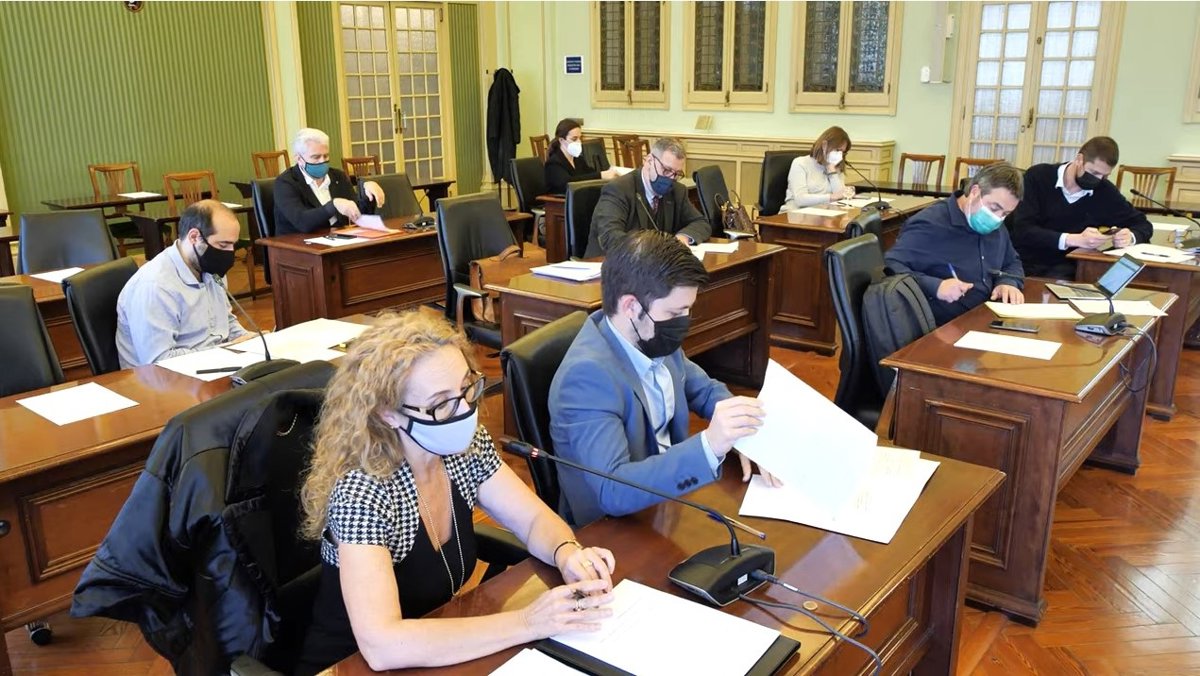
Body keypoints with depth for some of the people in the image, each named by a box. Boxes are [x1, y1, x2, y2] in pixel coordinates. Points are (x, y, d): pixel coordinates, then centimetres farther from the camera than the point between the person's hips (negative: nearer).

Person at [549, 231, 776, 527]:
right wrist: (709, 445, -40)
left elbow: (705, 390, 12)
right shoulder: (587, 374, -28)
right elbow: (612, 490, -33)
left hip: (666, 494, 7)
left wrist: (746, 437, -8)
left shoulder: (653, 339, -6)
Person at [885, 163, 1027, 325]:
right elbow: (888, 267, -20)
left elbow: (1012, 263, 31)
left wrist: (1008, 283, 6)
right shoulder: (930, 224, -14)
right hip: (943, 330, -7)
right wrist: (934, 286, -32)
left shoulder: (995, 227, 15)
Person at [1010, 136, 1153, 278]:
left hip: (1066, 267, 3)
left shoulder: (1106, 192, 2)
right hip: (1026, 262, -2)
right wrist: (1073, 240, -25)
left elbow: (1143, 224, 14)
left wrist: (1130, 237, -11)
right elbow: (1022, 230, -16)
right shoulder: (1038, 176, -7)